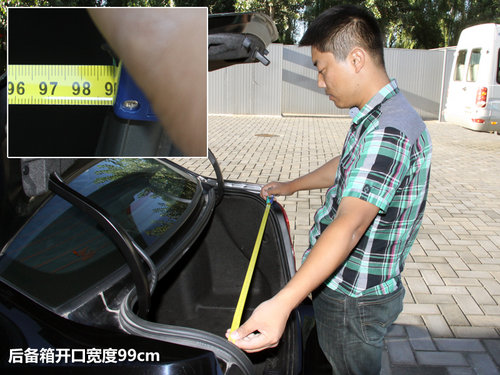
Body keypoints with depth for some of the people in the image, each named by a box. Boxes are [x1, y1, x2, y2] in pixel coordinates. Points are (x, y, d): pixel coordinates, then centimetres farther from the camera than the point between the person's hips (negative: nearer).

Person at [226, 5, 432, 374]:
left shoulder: (390, 132, -28)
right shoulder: (377, 118, 8)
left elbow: (349, 226, -39)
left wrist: (282, 303, -47)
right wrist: (291, 187, 37)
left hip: (355, 301, -10)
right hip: (342, 286, 10)